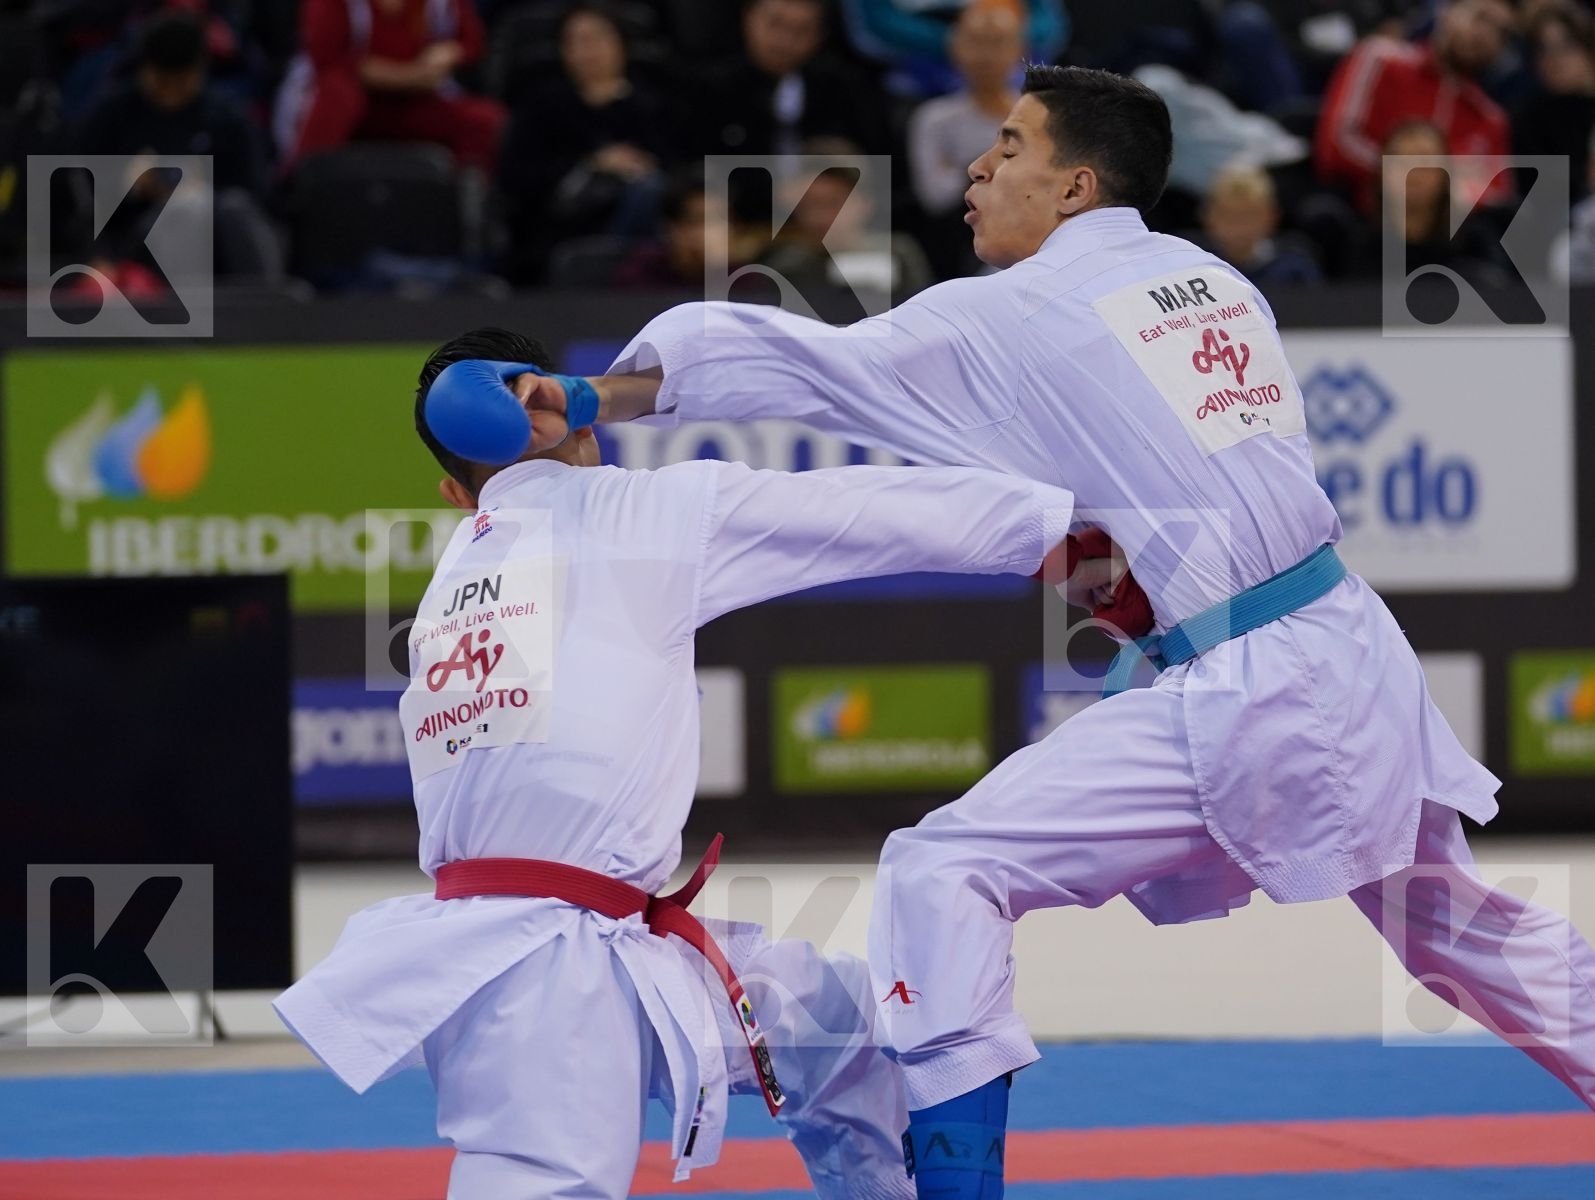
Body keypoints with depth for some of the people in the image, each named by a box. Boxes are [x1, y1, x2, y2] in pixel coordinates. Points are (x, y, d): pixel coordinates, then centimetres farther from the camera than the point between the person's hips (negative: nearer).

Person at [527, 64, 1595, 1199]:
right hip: (1355, 647, 8)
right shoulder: (1217, 281, 13)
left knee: (942, 872, -7)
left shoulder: (1012, 319, -6)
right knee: (1450, 922, 27)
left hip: (1233, 701, -7)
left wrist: (596, 399, -2)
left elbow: (795, 368, -6)